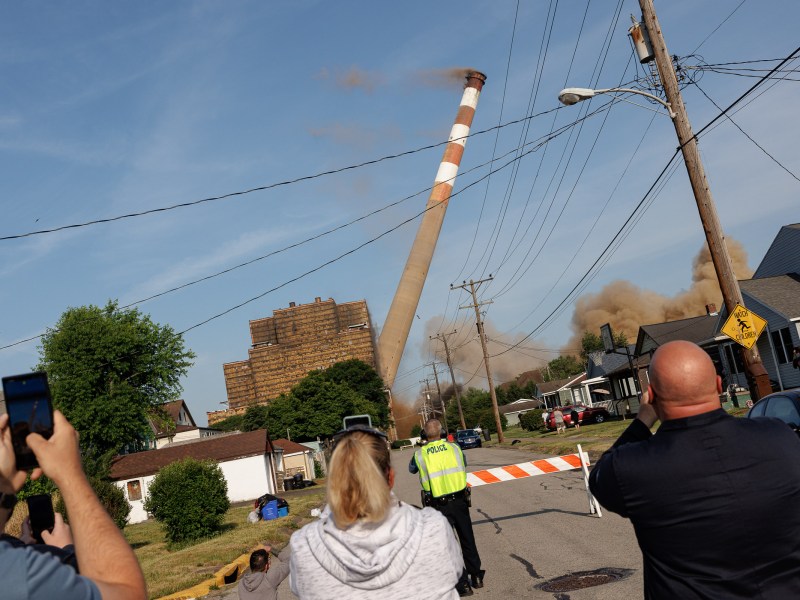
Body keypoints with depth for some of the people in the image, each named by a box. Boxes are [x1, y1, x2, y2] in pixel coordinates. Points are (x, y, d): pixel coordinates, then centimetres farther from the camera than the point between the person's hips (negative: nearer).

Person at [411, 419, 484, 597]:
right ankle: (476, 577, 29)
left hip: (439, 505, -2)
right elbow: (464, 465, 17)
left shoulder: (420, 454, -6)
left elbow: (411, 469, 15)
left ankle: (463, 584, 10)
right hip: (459, 501, 2)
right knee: (468, 540, 18)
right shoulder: (454, 447, -2)